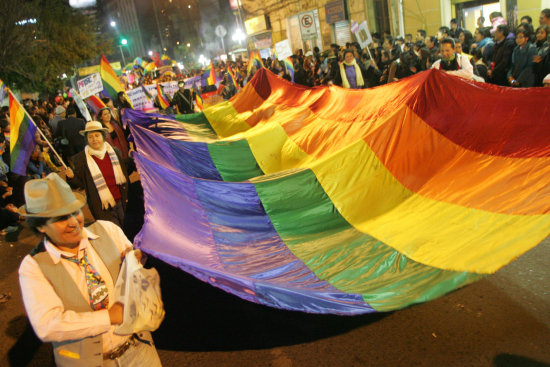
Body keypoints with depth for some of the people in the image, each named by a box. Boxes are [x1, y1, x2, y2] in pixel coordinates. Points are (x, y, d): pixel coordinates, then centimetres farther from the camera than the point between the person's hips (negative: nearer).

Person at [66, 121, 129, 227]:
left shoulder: (115, 152, 5)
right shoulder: (80, 158, -3)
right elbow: (80, 184, 0)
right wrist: (72, 177, -19)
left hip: (122, 202, 3)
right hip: (103, 208, -3)